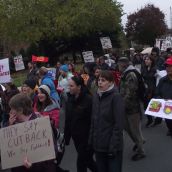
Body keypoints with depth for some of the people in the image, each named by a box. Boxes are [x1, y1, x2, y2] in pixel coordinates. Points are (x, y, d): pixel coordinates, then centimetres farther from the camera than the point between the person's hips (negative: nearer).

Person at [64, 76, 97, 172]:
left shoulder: (88, 99, -18)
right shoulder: (70, 99, 4)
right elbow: (68, 120, 8)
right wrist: (66, 137, 7)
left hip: (87, 137, -7)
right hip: (76, 137, 7)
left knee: (81, 162, 1)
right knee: (87, 160, 20)